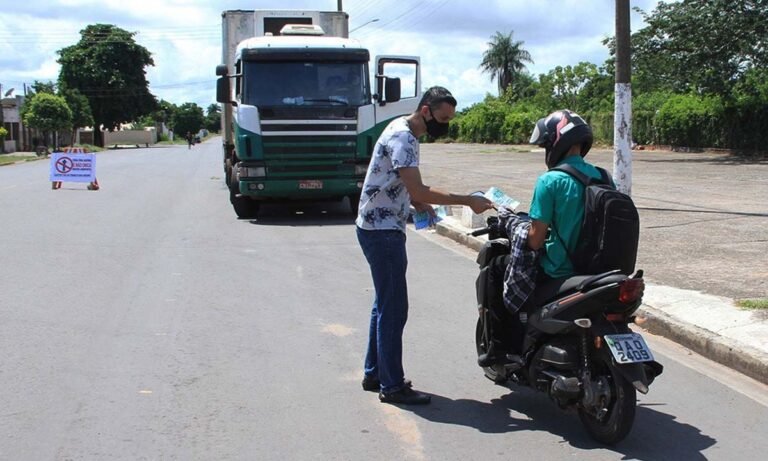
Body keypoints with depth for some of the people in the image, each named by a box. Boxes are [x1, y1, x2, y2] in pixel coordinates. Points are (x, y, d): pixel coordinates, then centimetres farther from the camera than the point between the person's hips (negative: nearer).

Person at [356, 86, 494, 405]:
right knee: (394, 309, -6)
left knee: (385, 304, 16)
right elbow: (418, 190, -26)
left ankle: (374, 373, 26)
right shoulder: (402, 137, -19)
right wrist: (468, 201, -23)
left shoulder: (404, 132, 13)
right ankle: (392, 385, 1)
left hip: (382, 229, 11)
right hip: (382, 231, -11)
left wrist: (417, 202, 5)